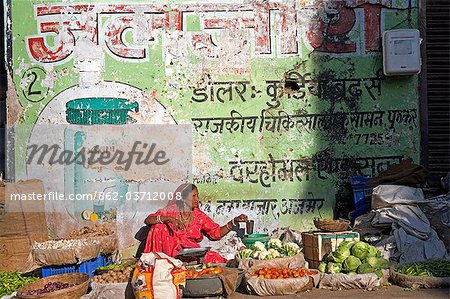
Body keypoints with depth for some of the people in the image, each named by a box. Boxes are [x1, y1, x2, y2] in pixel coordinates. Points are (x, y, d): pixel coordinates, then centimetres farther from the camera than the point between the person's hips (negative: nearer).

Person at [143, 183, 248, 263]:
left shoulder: (198, 215, 11)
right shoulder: (171, 211, 2)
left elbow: (217, 232, 8)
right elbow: (147, 220, -9)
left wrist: (234, 221, -4)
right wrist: (168, 218, -24)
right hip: (174, 252, -1)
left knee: (215, 258, -31)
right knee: (159, 226, -20)